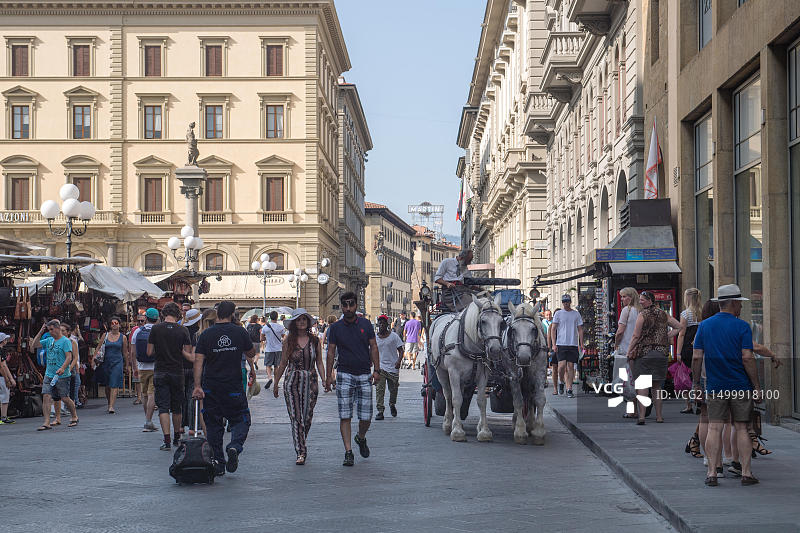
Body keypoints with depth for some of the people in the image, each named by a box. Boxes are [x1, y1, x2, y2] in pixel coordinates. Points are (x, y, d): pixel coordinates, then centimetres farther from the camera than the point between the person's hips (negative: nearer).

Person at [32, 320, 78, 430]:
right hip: (49, 374, 6)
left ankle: (74, 417, 24)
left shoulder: (66, 341, -7)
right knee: (46, 397, -7)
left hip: (62, 376, -6)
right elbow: (34, 345, 14)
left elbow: (69, 357, -15)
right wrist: (40, 332, 6)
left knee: (65, 398, 0)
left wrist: (63, 368, -29)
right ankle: (46, 422, -9)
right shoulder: (49, 340, 13)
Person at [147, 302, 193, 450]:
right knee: (177, 407, 15)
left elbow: (149, 352, -2)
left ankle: (167, 440, -11)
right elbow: (188, 353, -1)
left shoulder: (156, 328, -5)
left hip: (160, 372, -1)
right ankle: (177, 437, 27)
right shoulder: (183, 330, -4)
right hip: (177, 372, 1)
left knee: (163, 407, -1)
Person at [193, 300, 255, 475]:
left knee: (213, 424, 9)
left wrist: (197, 386, -8)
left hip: (211, 387, 1)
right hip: (234, 387, -1)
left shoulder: (206, 334, -1)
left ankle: (218, 464, 9)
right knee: (241, 420, 11)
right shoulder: (240, 332, -3)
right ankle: (235, 446, -17)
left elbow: (198, 361, -7)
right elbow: (251, 354, 8)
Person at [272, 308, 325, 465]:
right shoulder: (289, 341, 2)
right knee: (296, 418, -10)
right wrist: (276, 384, 11)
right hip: (292, 382, -2)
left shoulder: (314, 340, 5)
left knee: (307, 418, 7)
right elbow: (283, 364, 8)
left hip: (311, 382, 2)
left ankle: (301, 446, 30)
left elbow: (319, 363, 8)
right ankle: (301, 453, -11)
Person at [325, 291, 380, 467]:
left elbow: (373, 347, 8)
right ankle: (348, 452, -3)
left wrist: (376, 370, -2)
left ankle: (361, 438, 31)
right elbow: (331, 352, 5)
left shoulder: (365, 324, 6)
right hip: (345, 375, -1)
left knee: (366, 417, 1)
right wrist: (328, 376, -1)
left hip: (365, 375, 1)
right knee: (345, 416, -6)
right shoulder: (335, 327, 3)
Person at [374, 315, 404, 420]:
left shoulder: (393, 336, -1)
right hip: (380, 367, 1)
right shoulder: (375, 337, 6)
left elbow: (400, 350, -1)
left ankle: (392, 405, 38)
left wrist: (399, 360, -16)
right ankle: (380, 411, -13)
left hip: (393, 367, -1)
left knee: (393, 389, 9)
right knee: (379, 389, -12)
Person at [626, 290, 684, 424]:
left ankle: (641, 416, -14)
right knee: (657, 386, 13)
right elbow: (679, 327, 15)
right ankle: (659, 416, 15)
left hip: (644, 353, -5)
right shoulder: (663, 314, 10)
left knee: (642, 385, -5)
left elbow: (636, 336, -9)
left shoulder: (643, 315, -6)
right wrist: (667, 337, 14)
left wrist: (628, 352, -3)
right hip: (661, 353, 5)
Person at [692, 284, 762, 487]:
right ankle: (746, 473, 8)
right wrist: (757, 387, -6)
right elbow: (747, 358, -11)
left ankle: (712, 473, -1)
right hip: (741, 386, -2)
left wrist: (696, 383, 9)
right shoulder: (742, 326, -6)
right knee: (742, 428, 6)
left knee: (714, 428, 3)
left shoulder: (704, 325, 4)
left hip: (715, 387, 2)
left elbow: (697, 357, 1)